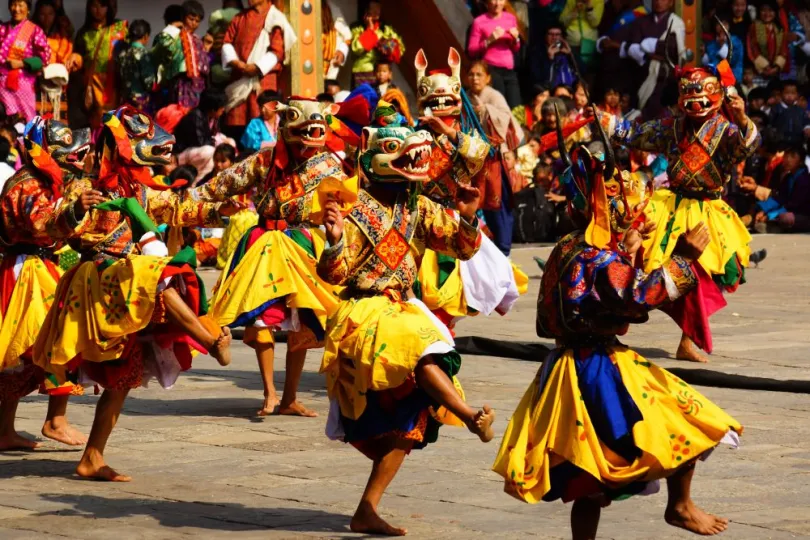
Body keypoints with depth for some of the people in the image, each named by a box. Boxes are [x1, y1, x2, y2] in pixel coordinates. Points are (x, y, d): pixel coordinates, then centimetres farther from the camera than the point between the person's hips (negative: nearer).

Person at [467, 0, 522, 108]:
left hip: (509, 70, 5)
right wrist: (489, 40, -15)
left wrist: (515, 38, 0)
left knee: (516, 108, -5)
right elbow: (471, 51, -3)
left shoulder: (511, 18, 12)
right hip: (491, 70, -5)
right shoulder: (479, 22, -2)